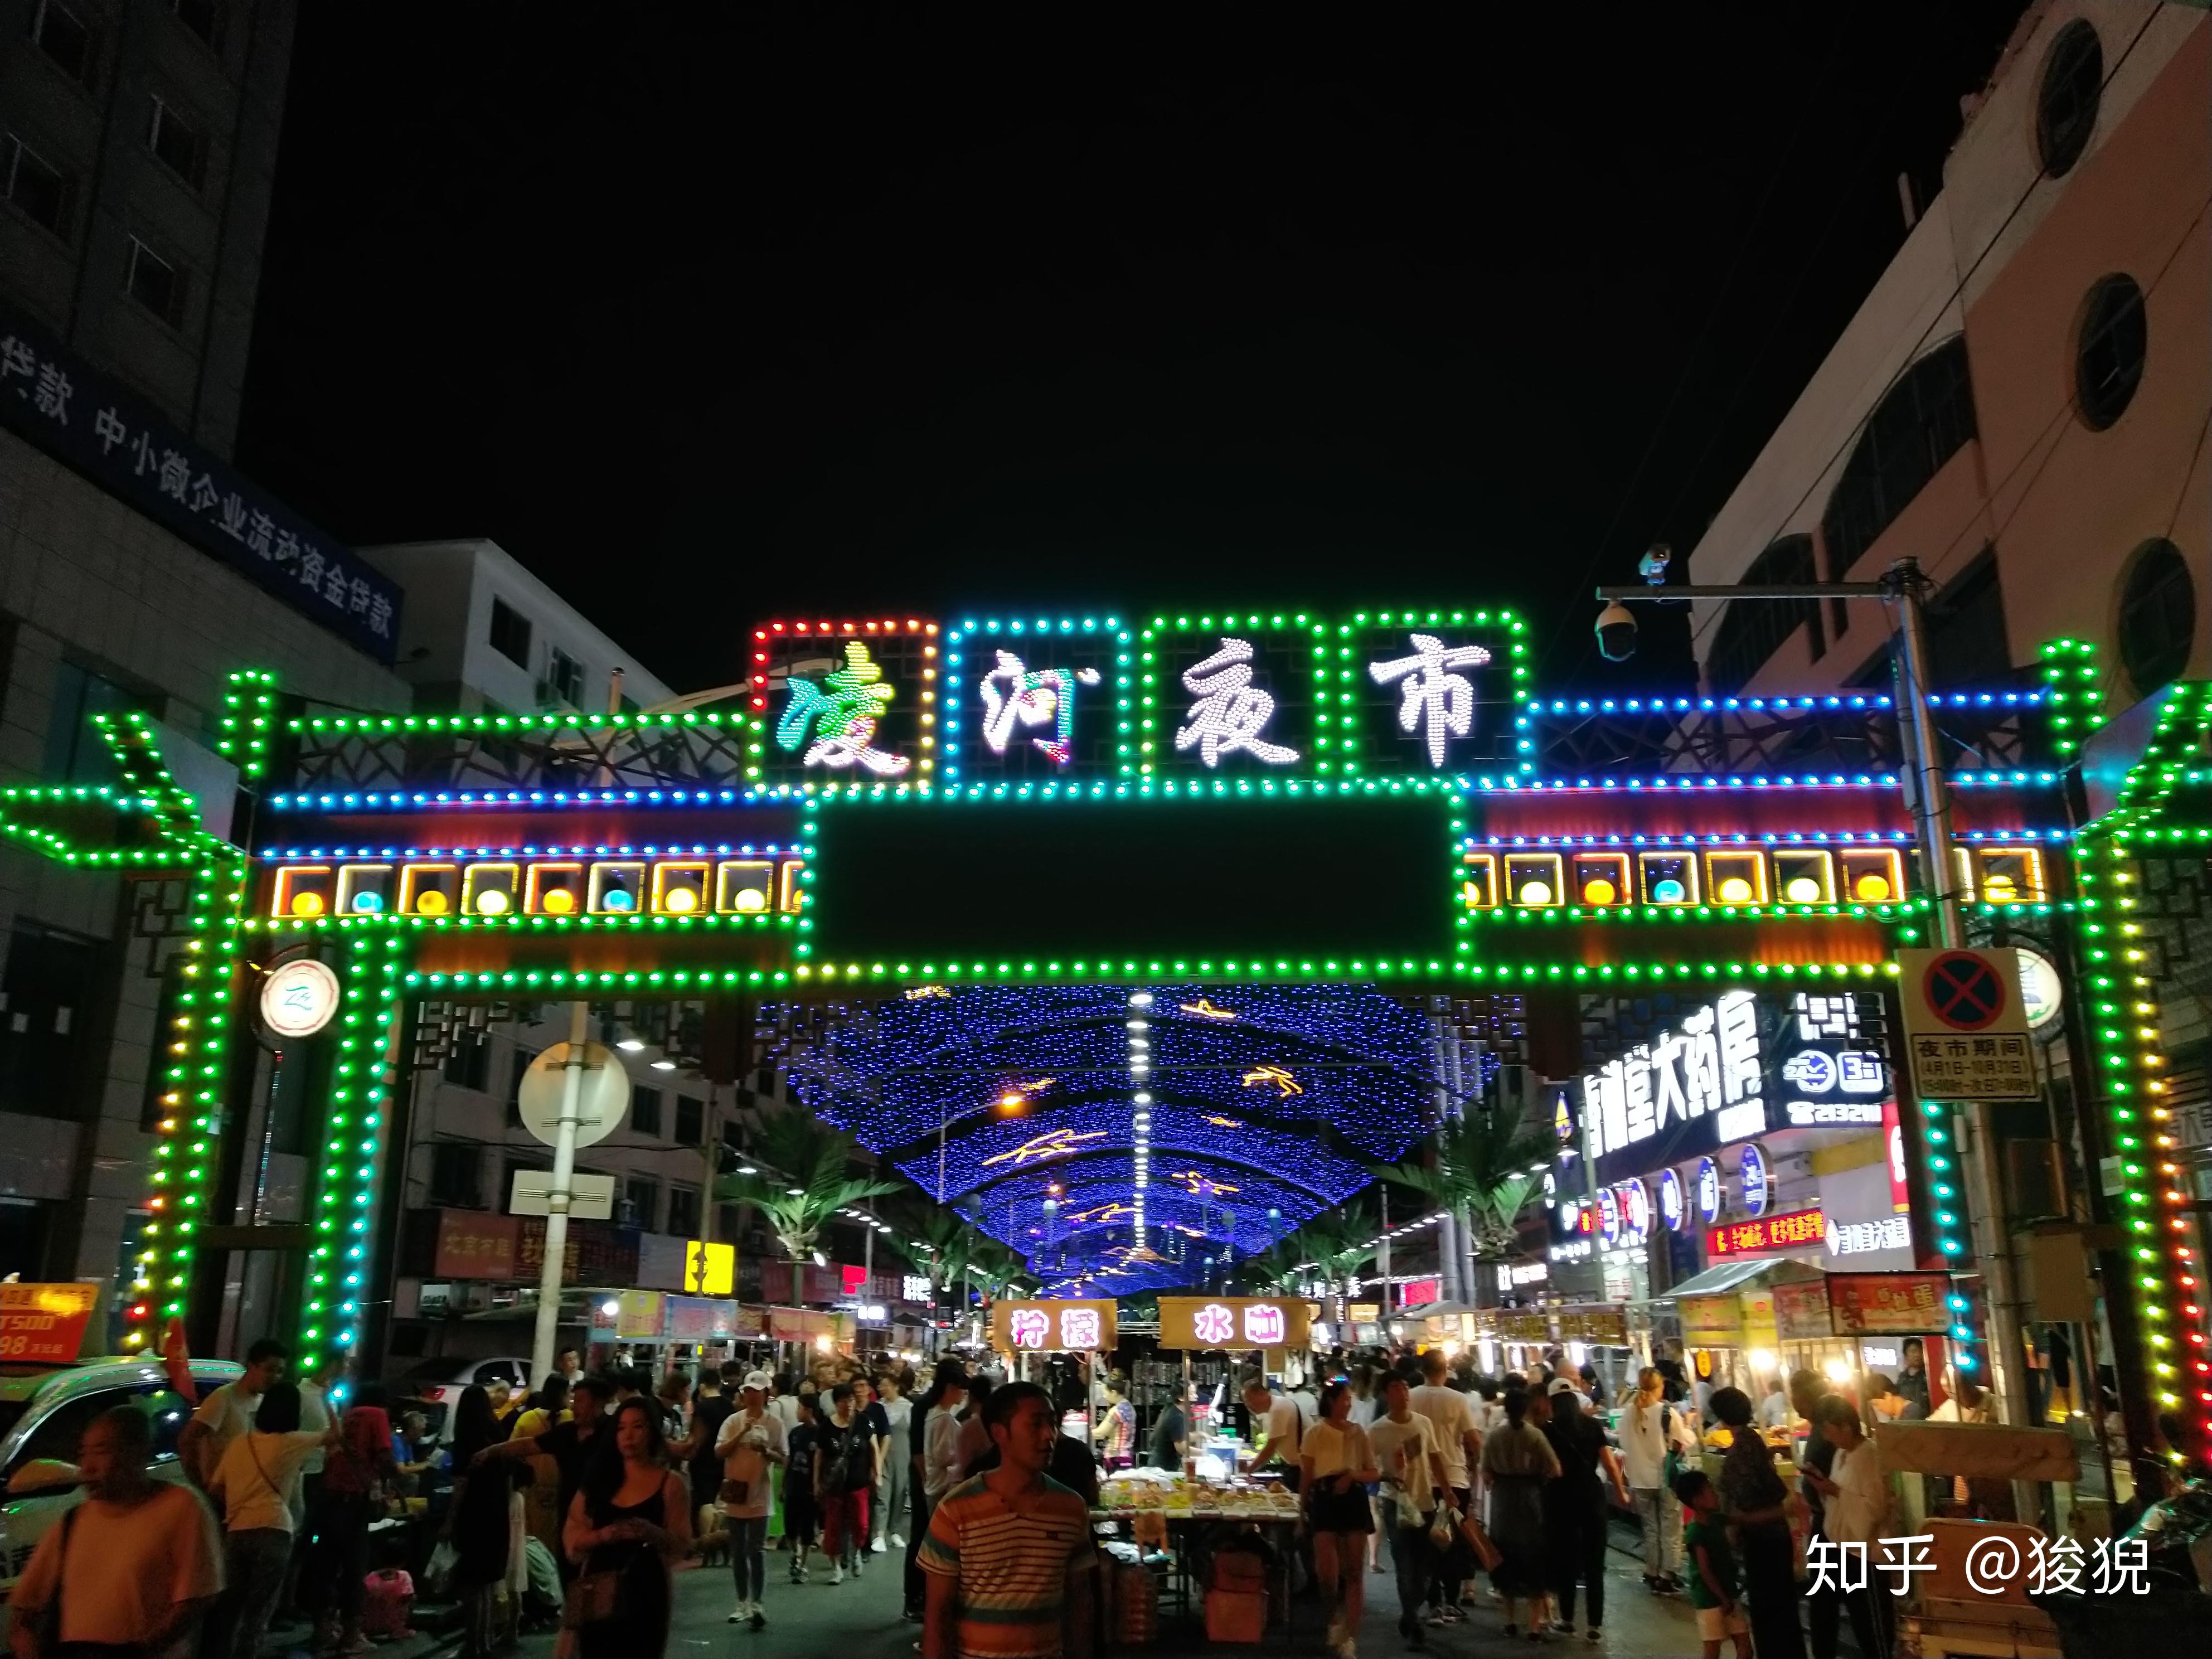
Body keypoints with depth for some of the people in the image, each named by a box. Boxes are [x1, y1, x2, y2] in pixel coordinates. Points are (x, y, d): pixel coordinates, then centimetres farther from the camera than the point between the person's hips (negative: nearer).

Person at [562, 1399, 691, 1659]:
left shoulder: (670, 1483, -3)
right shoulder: (599, 1479, 6)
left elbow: (682, 1546, -5)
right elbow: (571, 1536, 4)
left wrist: (652, 1533, -25)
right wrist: (603, 1535, -15)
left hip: (645, 1594, -3)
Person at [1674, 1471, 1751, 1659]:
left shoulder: (1715, 1520, 2)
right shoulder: (1696, 1533, -21)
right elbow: (1705, 1572, -21)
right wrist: (1724, 1599, -17)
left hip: (1728, 1594, 8)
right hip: (1709, 1599, -8)